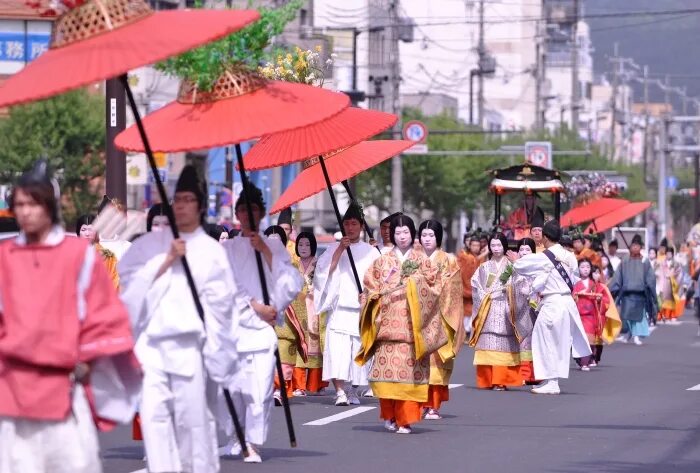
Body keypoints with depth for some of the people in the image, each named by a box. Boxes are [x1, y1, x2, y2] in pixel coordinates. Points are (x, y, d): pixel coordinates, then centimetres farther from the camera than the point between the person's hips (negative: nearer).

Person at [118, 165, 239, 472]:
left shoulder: (210, 251, 4)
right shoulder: (154, 244, 13)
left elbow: (218, 304, 2)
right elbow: (136, 285, 4)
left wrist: (212, 351, -1)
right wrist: (167, 260, -5)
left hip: (188, 345, -3)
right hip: (151, 341, 3)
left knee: (193, 416, -1)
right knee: (153, 413, -6)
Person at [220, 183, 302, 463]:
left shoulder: (274, 246, 12)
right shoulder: (228, 248, 11)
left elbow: (293, 285, 1)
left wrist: (267, 253, -5)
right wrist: (255, 307, -8)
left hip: (265, 327, -1)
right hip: (235, 323, 1)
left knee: (261, 387, -13)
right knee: (234, 385, -2)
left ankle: (254, 444, -10)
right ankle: (236, 438, 14)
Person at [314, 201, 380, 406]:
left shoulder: (371, 252, 12)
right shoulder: (334, 248, 11)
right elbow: (324, 270, -2)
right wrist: (340, 250, -10)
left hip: (362, 308, 1)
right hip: (339, 307, -1)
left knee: (359, 351, -1)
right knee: (337, 349, -16)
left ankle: (352, 390, 15)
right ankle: (340, 392, -21)